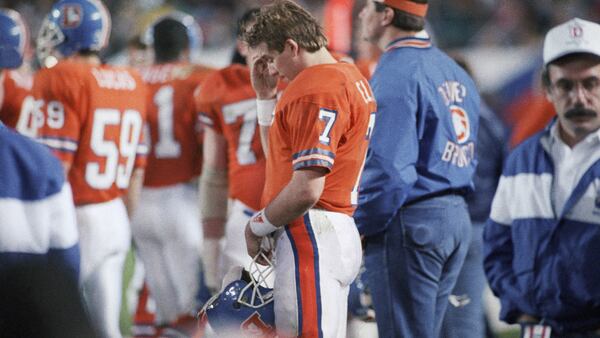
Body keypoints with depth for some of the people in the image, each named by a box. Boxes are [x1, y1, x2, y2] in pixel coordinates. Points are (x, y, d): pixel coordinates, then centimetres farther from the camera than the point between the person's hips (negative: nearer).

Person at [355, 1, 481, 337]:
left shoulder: (396, 72, -13)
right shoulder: (454, 72, 16)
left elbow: (390, 167, -20)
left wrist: (360, 227, -11)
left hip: (410, 219, -9)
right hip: (457, 217, 9)